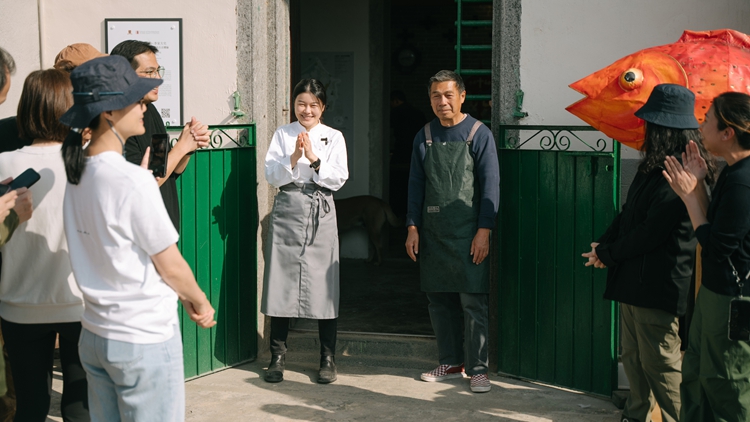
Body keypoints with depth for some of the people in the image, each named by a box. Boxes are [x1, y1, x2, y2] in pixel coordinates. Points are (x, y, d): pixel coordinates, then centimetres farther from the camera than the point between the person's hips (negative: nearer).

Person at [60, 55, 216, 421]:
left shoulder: (77, 174, 3)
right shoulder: (132, 180, -20)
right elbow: (171, 266, -12)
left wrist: (184, 298, 17)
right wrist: (200, 302, 7)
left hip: (94, 333, 8)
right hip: (145, 339, -8)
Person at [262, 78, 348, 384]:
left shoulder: (333, 137, 7)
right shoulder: (282, 134, 8)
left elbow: (339, 179, -3)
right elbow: (272, 175, -1)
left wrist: (314, 159, -15)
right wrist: (293, 158, -16)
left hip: (321, 213, 0)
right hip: (288, 210, 0)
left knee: (323, 285, -1)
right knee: (281, 282, 0)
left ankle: (328, 358, 10)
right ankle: (277, 356, 12)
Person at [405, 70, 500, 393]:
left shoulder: (479, 134, -4)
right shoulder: (424, 136, 9)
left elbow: (491, 184, -6)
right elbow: (416, 184, 12)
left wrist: (484, 231, -12)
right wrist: (412, 227, 6)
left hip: (467, 233, -4)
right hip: (432, 232, 5)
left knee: (473, 302, -4)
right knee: (439, 300, 10)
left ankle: (478, 369, 3)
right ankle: (451, 363, 22)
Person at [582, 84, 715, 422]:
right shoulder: (652, 167, 13)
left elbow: (650, 233, -21)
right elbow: (628, 214, 16)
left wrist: (609, 254, -9)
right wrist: (603, 246, 2)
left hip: (658, 286, -10)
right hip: (634, 280, 10)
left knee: (659, 362, -3)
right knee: (633, 358, 17)